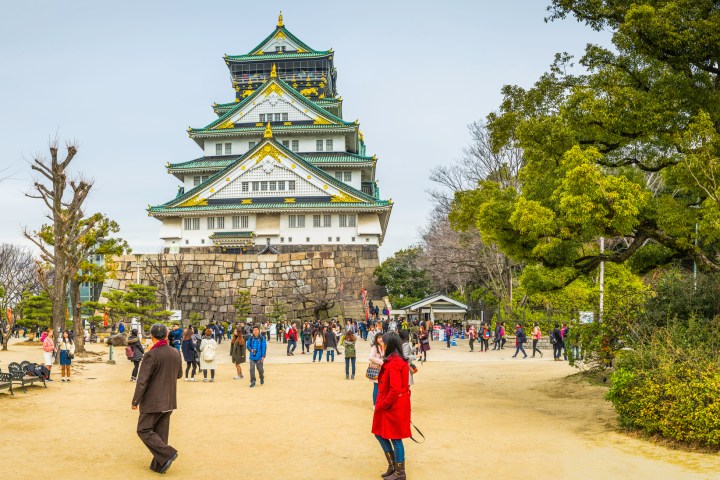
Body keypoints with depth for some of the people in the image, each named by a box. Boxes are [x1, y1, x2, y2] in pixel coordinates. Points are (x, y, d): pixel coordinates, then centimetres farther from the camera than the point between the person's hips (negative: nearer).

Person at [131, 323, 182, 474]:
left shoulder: (151, 355, -19)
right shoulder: (176, 353, 1)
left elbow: (142, 380, -18)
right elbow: (179, 374, 15)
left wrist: (135, 401, -9)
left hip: (153, 401, -7)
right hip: (169, 401, 7)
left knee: (144, 430, 5)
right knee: (161, 432, 14)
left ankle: (167, 454, -7)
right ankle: (158, 465, 18)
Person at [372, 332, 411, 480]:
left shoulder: (393, 363, -22)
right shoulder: (399, 360, 8)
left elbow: (395, 390, -27)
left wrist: (382, 405, -15)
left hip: (393, 407, -10)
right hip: (390, 405, 10)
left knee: (395, 439, 4)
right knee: (380, 433, 18)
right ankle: (392, 466, 28)